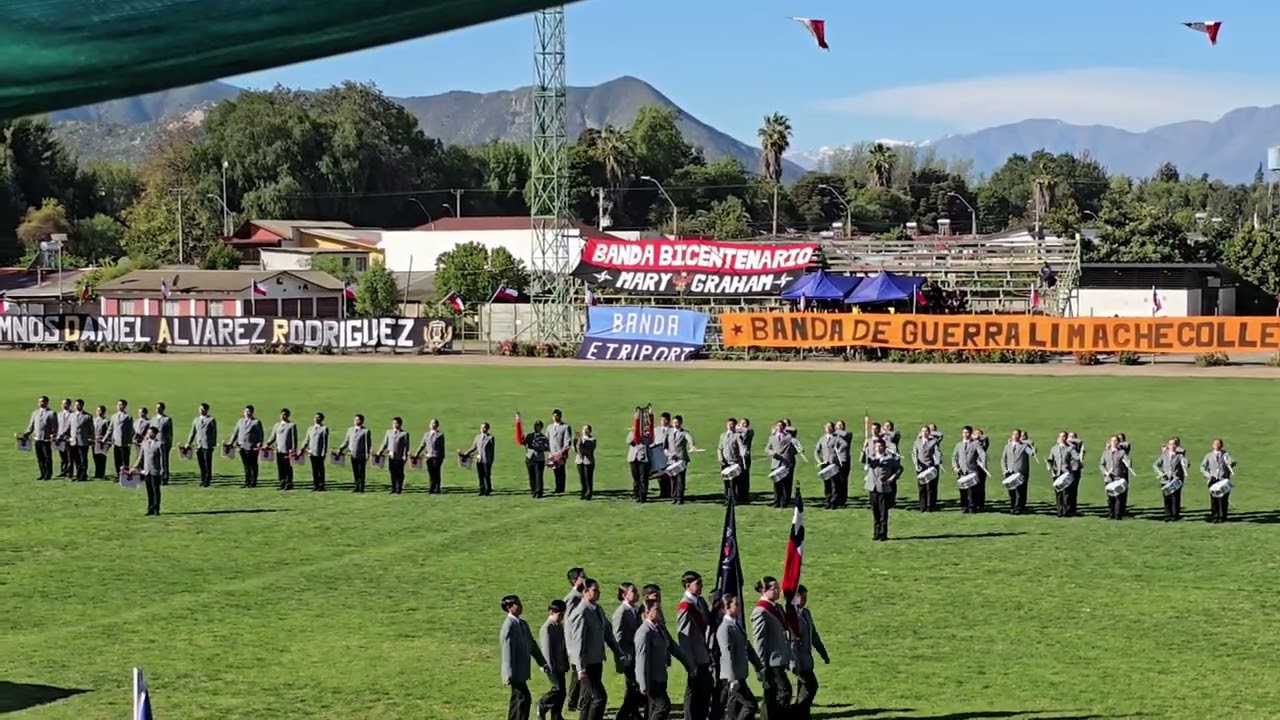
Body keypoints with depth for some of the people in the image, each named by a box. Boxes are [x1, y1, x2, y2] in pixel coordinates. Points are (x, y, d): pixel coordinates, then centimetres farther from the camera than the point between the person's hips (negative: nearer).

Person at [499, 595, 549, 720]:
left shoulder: (522, 624, 11)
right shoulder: (509, 625, -17)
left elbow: (532, 645, 18)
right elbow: (507, 650, -20)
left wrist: (542, 663, 17)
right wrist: (509, 674, -23)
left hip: (522, 670, 9)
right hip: (515, 672, -9)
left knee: (517, 699, 14)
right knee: (525, 698, -11)